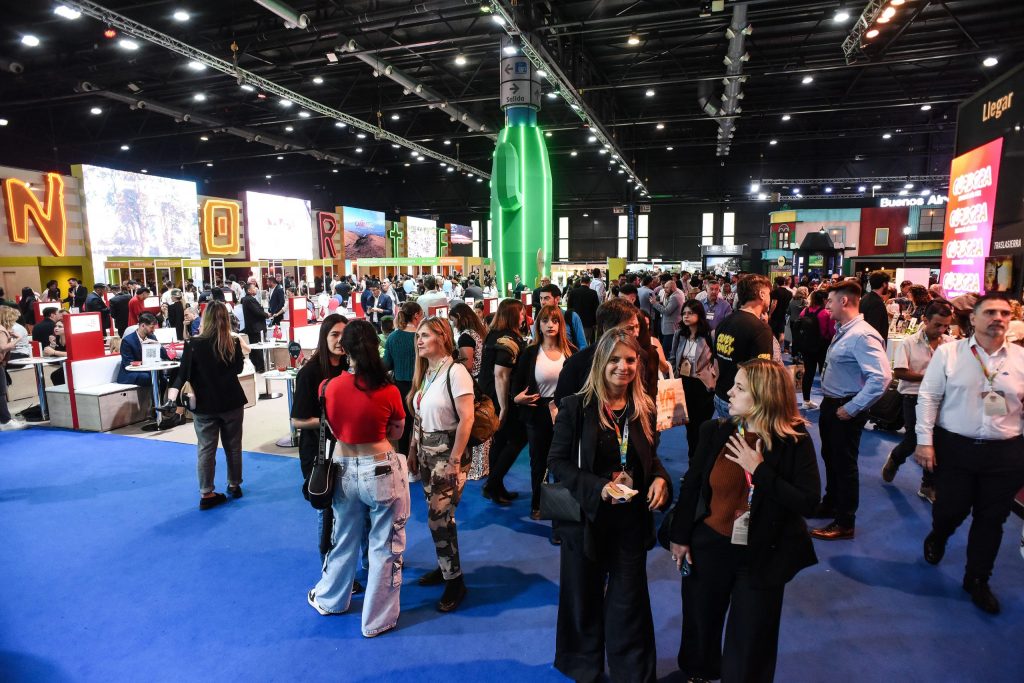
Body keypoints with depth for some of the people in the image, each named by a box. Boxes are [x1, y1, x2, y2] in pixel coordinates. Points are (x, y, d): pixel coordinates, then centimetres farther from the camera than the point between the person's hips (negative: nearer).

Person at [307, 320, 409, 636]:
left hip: (344, 470, 4)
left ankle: (330, 599, 47)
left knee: (343, 539, 26)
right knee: (384, 546, 13)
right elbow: (396, 432, 0)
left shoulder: (327, 387, -8)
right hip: (381, 471, -4)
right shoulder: (388, 391, -17)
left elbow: (331, 426, 8)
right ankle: (378, 619, 27)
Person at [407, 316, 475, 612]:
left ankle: (455, 582, 10)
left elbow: (466, 419, -19)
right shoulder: (425, 373, 8)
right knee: (436, 514, 14)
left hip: (448, 452, -7)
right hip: (426, 453, 7)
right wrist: (413, 450, 12)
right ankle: (445, 566, 32)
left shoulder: (455, 371, -16)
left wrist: (454, 461, -19)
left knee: (439, 517, -6)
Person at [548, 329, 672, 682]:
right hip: (586, 516, -2)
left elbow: (650, 457, 12)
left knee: (629, 601, 13)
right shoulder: (576, 407, -13)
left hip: (632, 519, 2)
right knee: (584, 598, 17)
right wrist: (598, 487, -24)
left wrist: (660, 478, -9)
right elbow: (557, 461, -12)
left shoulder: (645, 408, -1)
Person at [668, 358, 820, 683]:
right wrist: (679, 536, 2)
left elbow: (808, 502, -19)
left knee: (750, 642, 13)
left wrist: (759, 469, -24)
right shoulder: (715, 431, -8)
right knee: (700, 626, 21)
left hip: (761, 557, -2)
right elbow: (691, 486, -1)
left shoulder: (795, 441, -14)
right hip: (709, 547, 3)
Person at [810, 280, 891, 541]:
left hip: (845, 409, -9)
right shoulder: (842, 331, 7)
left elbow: (882, 377, -32)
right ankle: (830, 504, 42)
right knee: (830, 457, 23)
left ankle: (844, 524, 19)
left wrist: (852, 409, -26)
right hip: (830, 404, 9)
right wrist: (829, 401, 14)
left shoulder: (862, 336, -23)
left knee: (844, 463, 4)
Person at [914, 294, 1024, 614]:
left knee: (991, 519, 11)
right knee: (950, 509, 7)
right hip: (953, 447, -2)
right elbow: (928, 397, -4)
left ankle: (977, 580, 31)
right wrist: (925, 441, -9)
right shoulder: (948, 353, -4)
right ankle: (937, 539, 43)